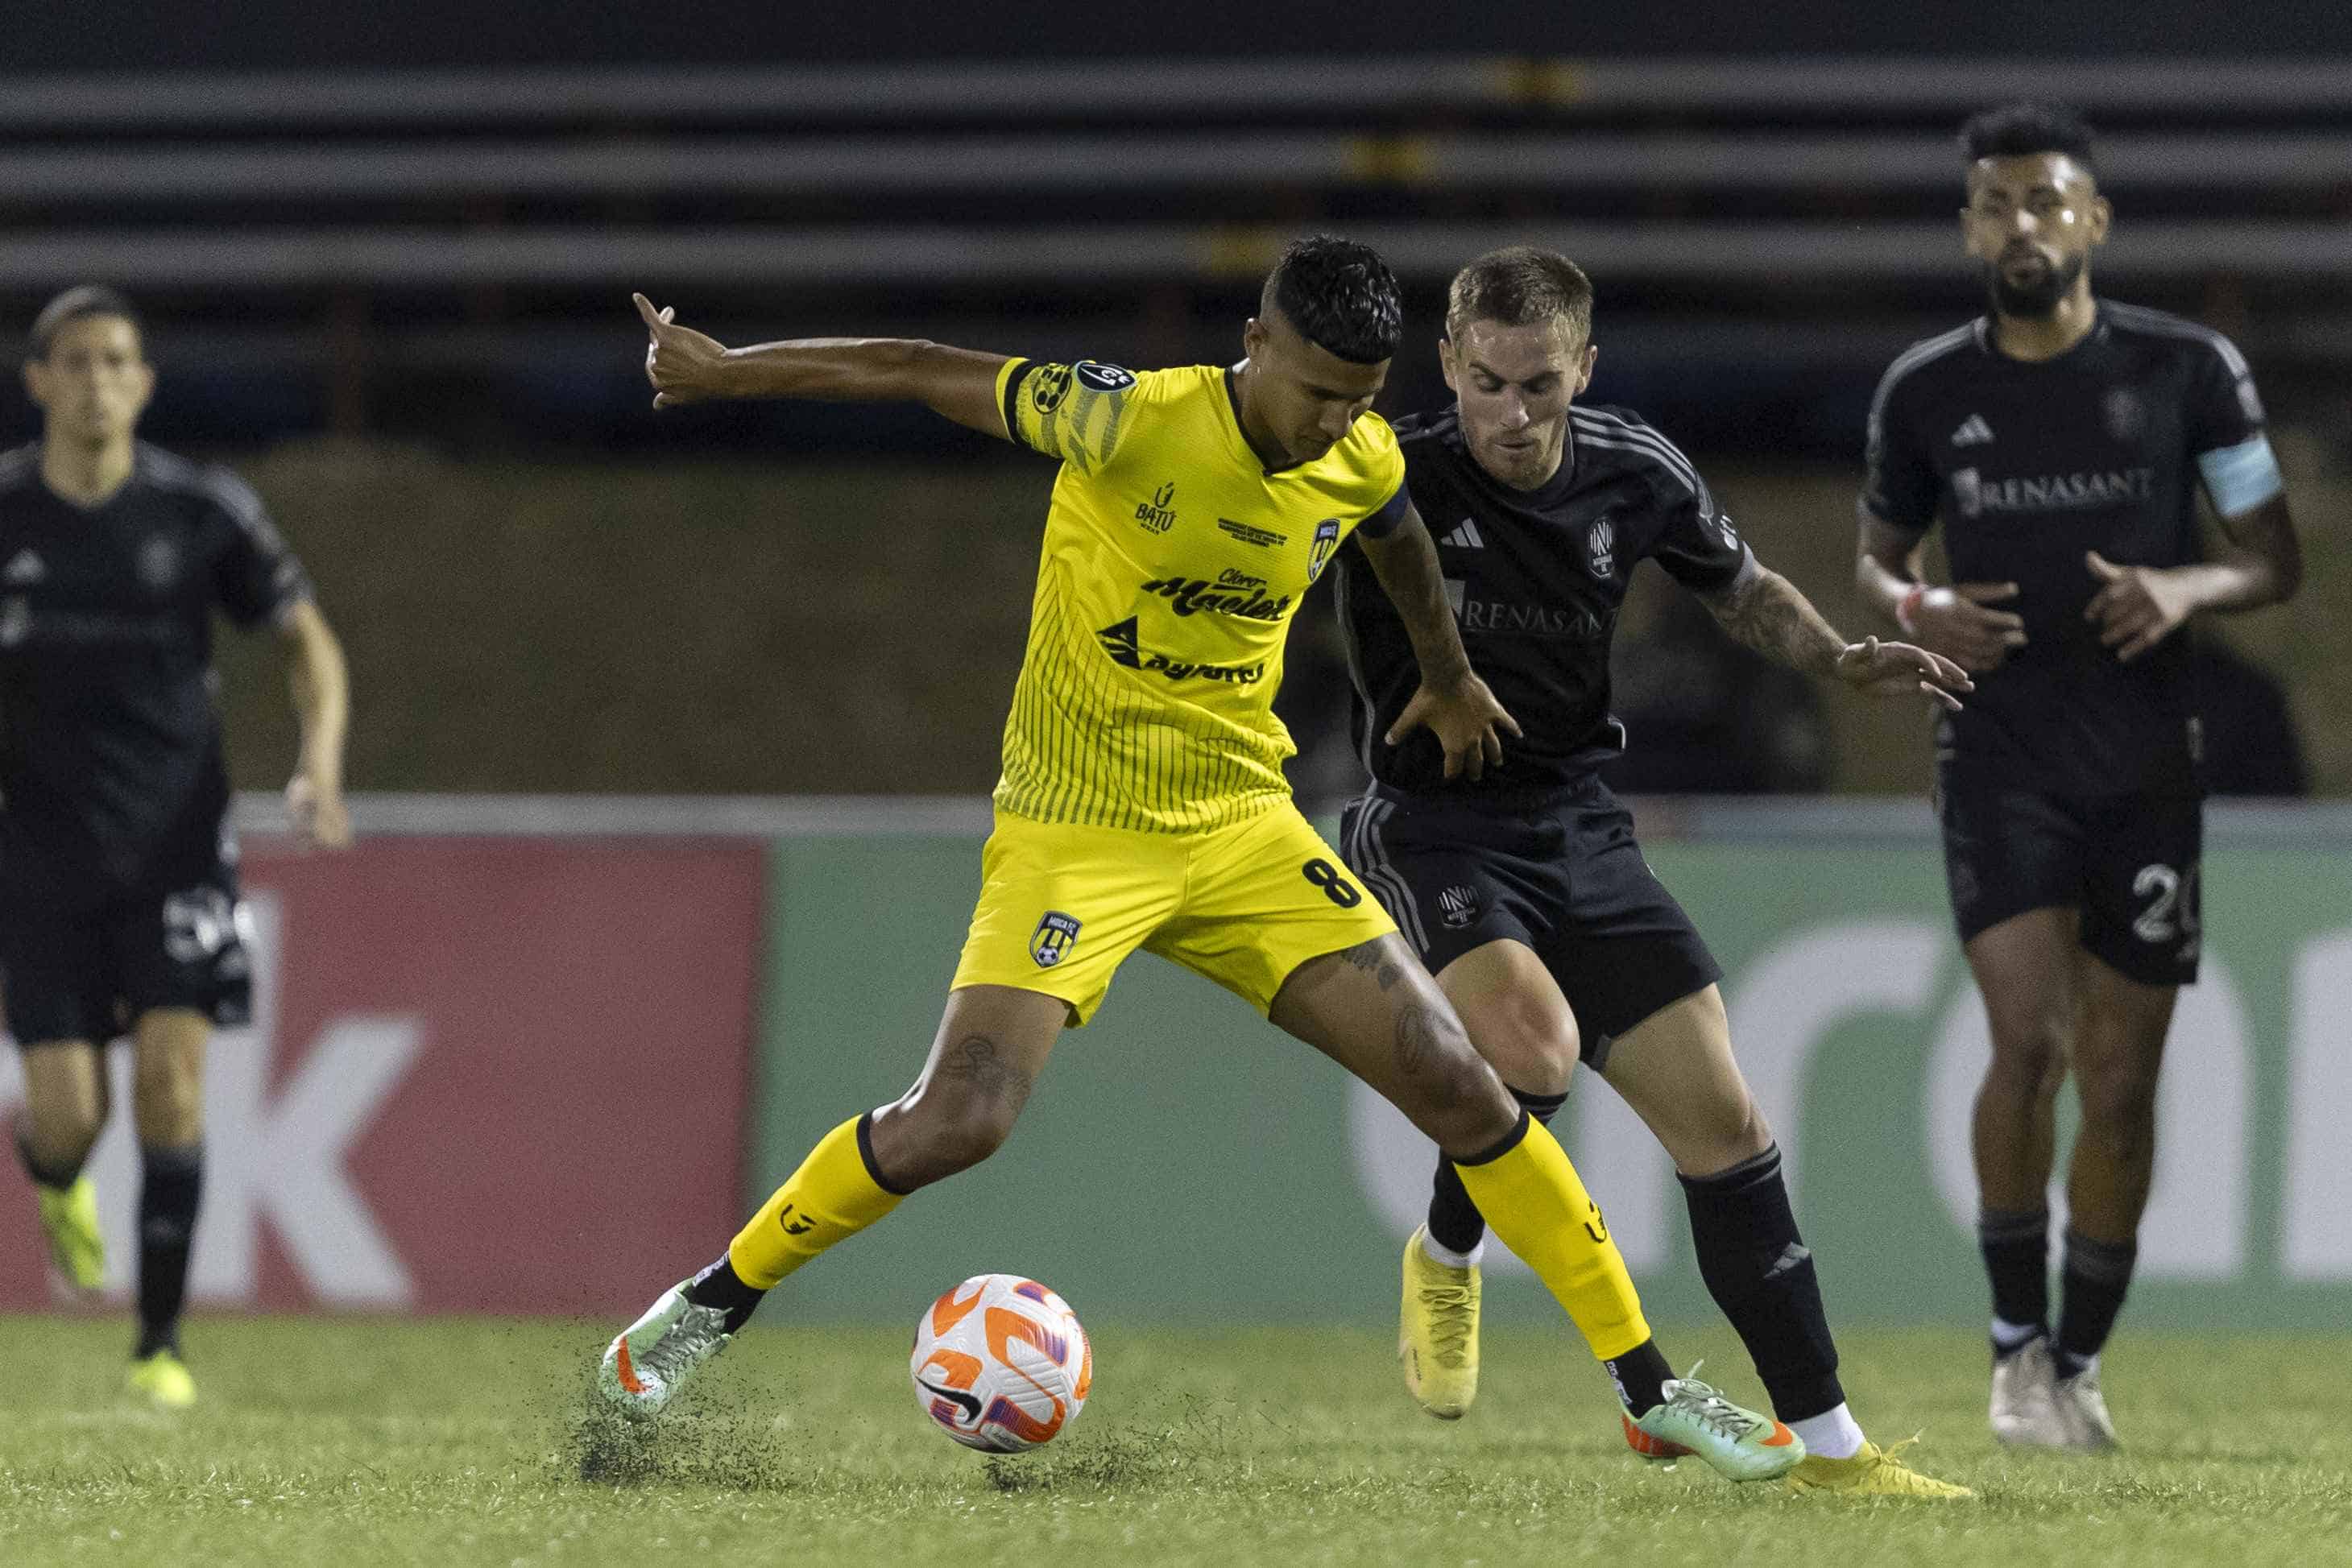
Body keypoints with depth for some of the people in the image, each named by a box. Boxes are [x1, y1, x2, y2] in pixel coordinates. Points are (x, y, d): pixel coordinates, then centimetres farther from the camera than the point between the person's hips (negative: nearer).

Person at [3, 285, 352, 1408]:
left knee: (170, 1080, -13)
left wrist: (320, 767, -11)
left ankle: (159, 1346, -2)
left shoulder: (204, 511, -4)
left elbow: (307, 641, 5)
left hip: (175, 843, 0)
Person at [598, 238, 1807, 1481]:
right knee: (952, 1123, -21)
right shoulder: (1134, 422, -19)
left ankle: (1651, 1389, 7)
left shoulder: (1360, 461, -2)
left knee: (1460, 1087, -4)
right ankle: (713, 1305, 3)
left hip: (1245, 826, 5)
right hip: (1072, 832, -5)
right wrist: (724, 370, -3)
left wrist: (1447, 679, 38)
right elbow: (927, 375, -10)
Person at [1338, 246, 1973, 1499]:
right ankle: (1446, 1259, 1)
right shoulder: (1388, 478, -15)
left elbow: (1742, 588, 18)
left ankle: (1827, 1445, 6)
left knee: (1721, 1120, -1)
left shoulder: (1636, 476, -1)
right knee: (1533, 1043, -32)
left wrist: (1838, 660, 1)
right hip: (1430, 823, -5)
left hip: (1578, 825, 5)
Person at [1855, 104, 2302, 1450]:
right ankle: (2018, 1340, -3)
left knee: (2122, 1085, 4)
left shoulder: (2188, 370, -1)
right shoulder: (1924, 393, 3)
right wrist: (1916, 610, -6)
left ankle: (2081, 1363, 19)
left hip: (2147, 766, 1)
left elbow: (2277, 559, 4)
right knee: (2029, 1040, -18)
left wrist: (2187, 587, -17)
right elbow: (1877, 555, 17)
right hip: (2000, 756, 0)